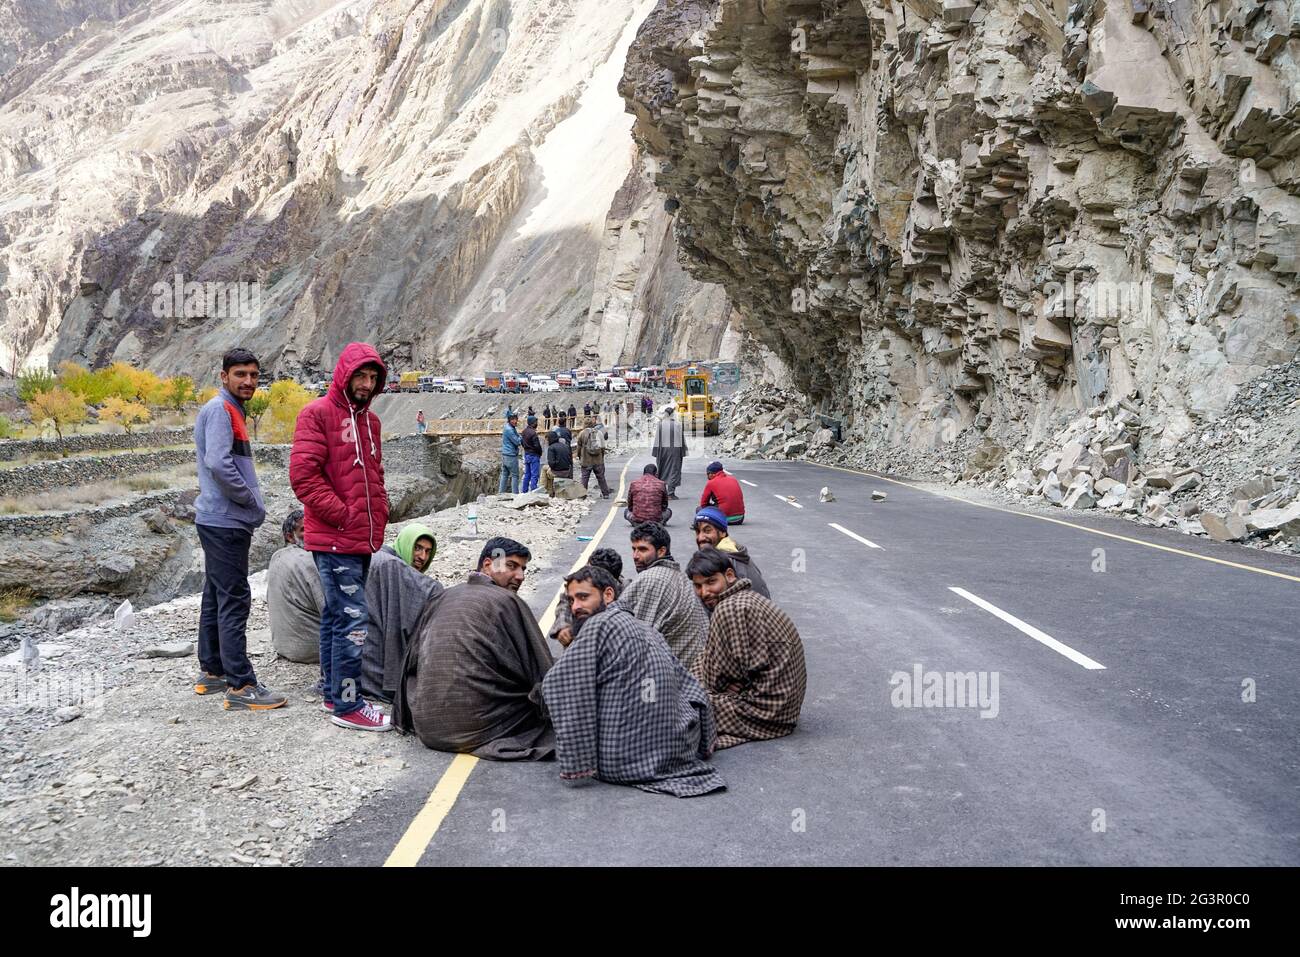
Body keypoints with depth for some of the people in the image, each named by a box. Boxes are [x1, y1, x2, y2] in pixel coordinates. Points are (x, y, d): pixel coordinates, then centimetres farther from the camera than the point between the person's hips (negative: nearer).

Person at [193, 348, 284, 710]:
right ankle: (240, 686, -9)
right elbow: (218, 463, -24)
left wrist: (252, 500, 8)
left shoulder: (233, 410, 18)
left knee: (216, 598, 15)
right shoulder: (219, 409, -13)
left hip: (221, 521, 10)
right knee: (234, 601, -10)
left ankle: (212, 672, 24)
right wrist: (252, 499, -13)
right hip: (225, 523, -10)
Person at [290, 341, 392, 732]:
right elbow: (303, 475, -15)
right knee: (353, 618, -11)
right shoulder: (317, 414, -8)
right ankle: (347, 705, -4)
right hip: (334, 540, -8)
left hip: (363, 539, 8)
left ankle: (332, 692, 23)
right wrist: (343, 516, -15)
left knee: (336, 616, 15)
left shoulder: (370, 420, 17)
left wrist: (379, 517, 12)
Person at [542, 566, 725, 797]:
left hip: (621, 765, -6)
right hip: (679, 754, 7)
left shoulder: (599, 625, -10)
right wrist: (705, 745, 22)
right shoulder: (648, 629, 11)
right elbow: (691, 689, 13)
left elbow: (557, 684, -19)